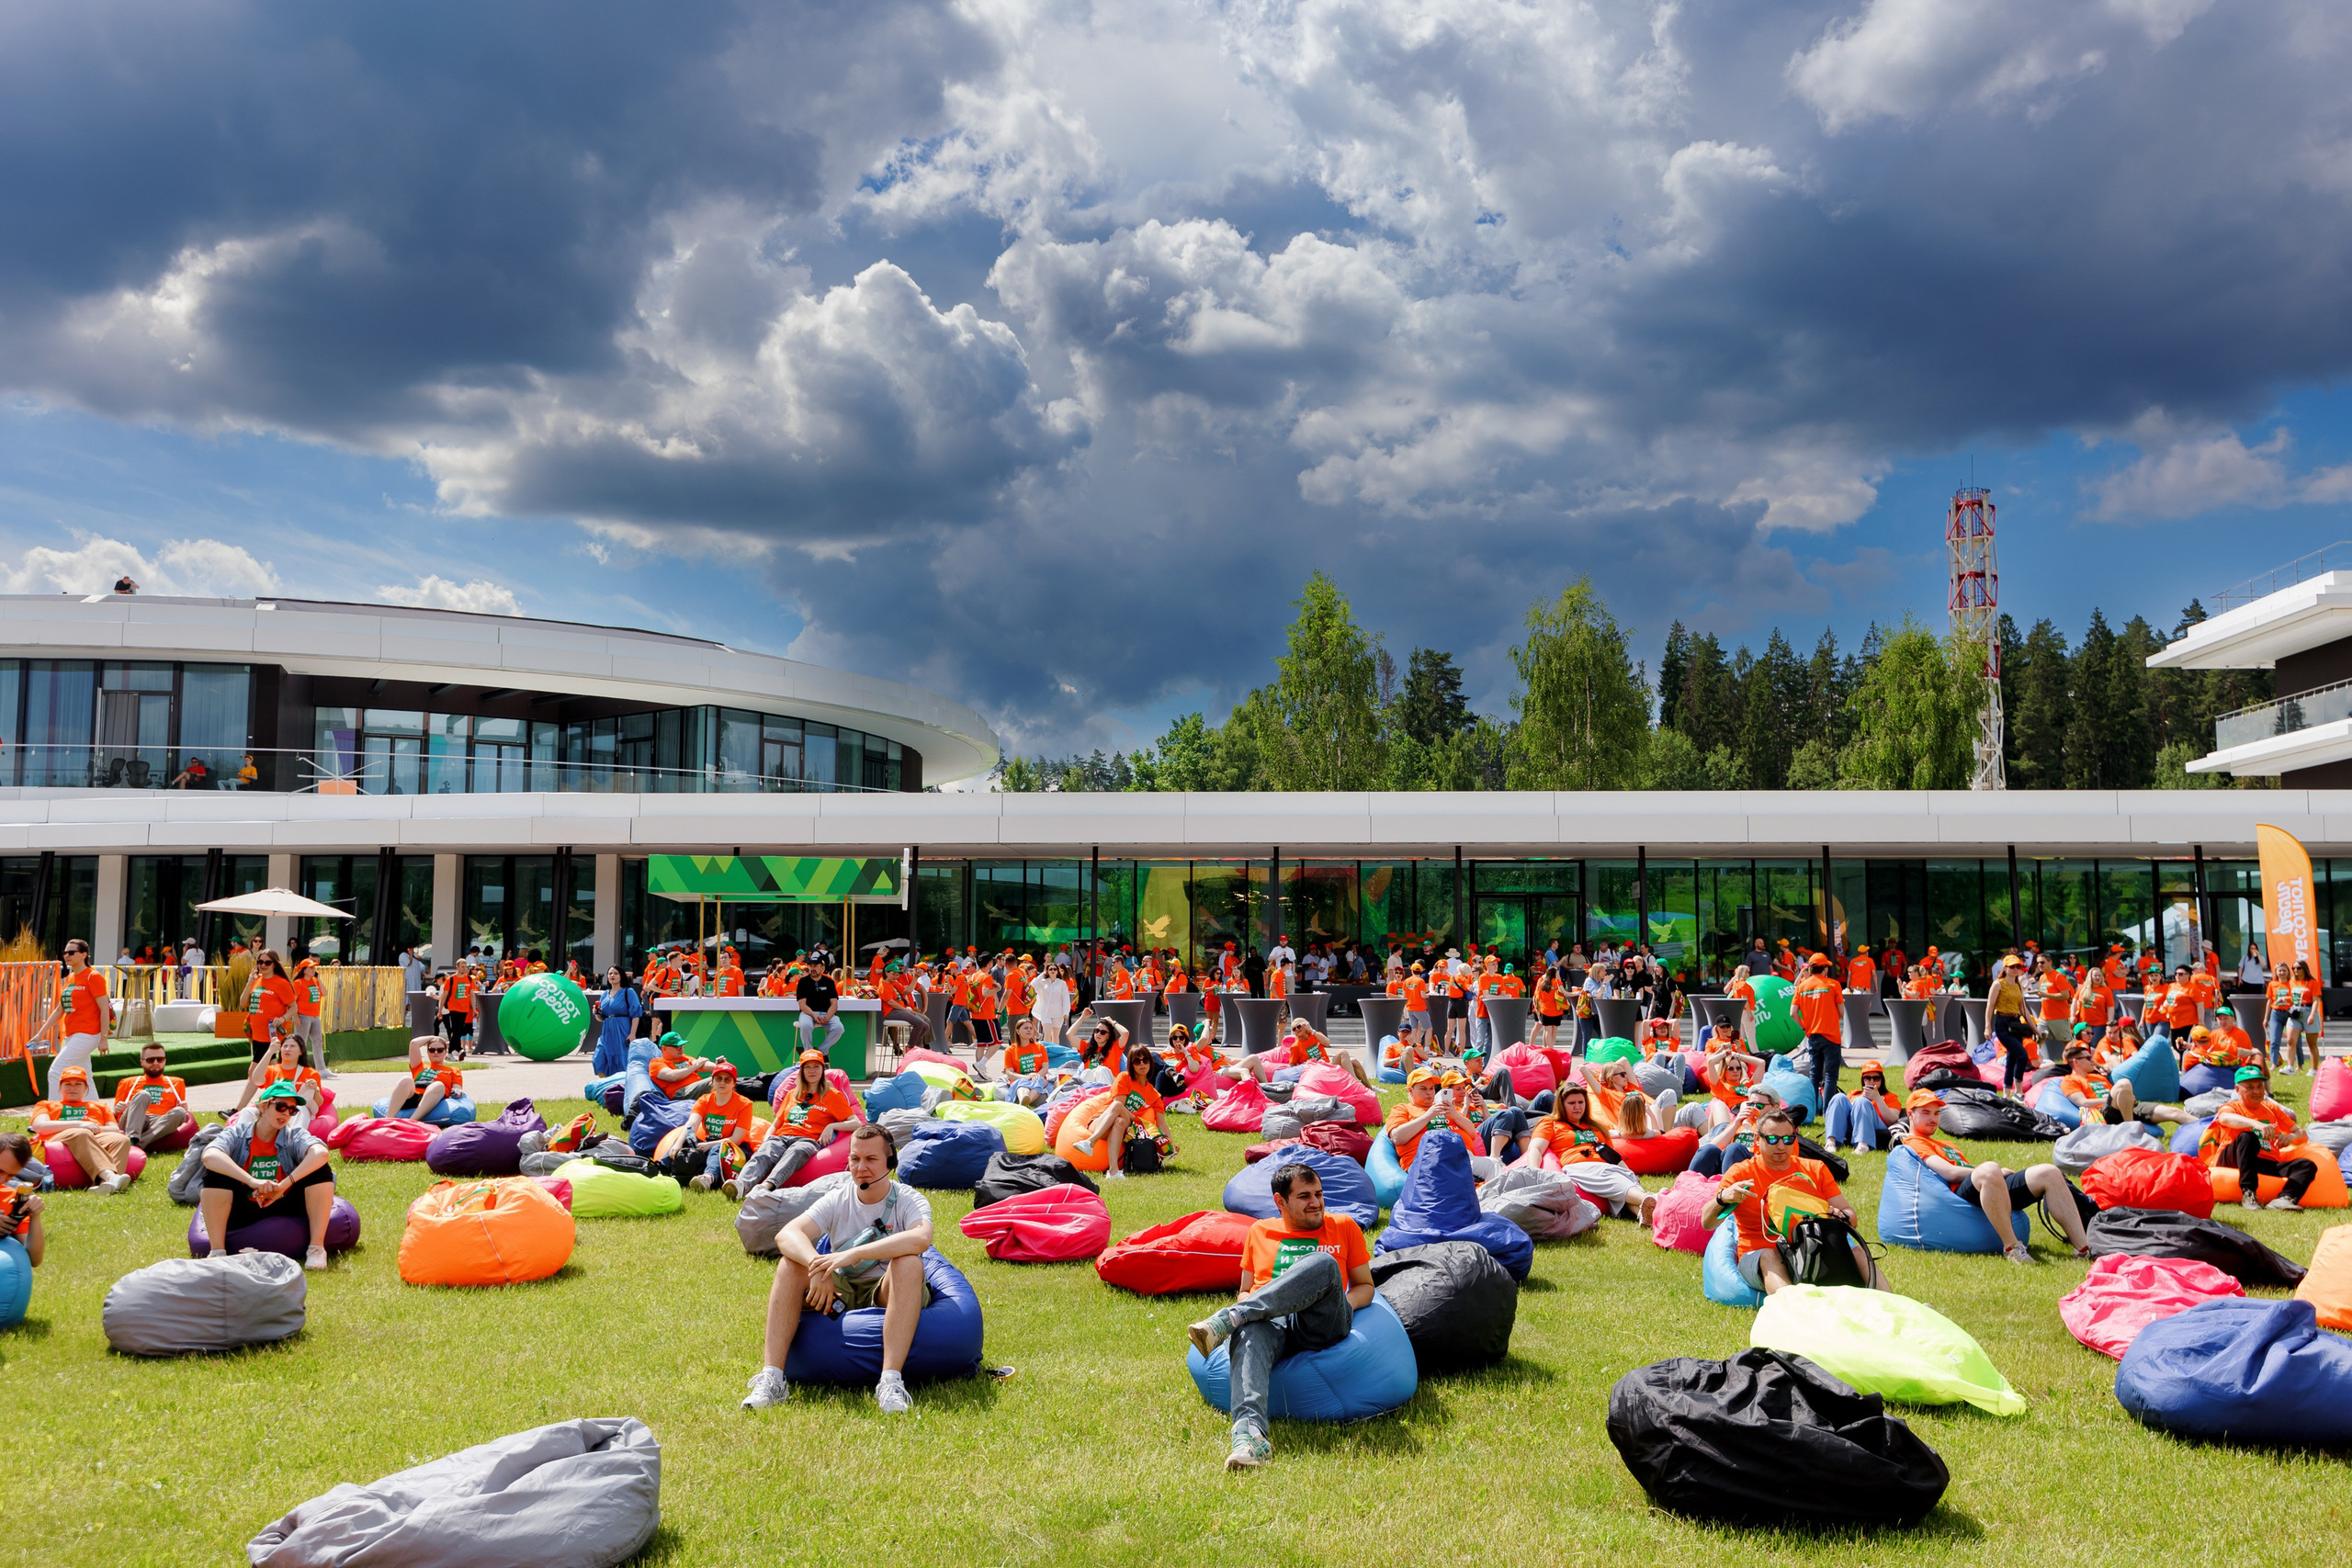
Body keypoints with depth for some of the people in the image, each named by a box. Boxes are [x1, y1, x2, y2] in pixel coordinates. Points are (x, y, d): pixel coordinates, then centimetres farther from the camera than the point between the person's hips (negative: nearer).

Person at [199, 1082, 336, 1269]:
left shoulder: (295, 1136, -3)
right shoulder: (238, 1134, -4)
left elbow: (321, 1153, -26)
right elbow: (209, 1156, -27)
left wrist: (283, 1186, -35)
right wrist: (252, 1181, -37)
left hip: (285, 1210, 0)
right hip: (244, 1215, 0)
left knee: (319, 1169, -21)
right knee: (216, 1173, -21)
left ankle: (317, 1248, -23)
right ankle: (217, 1252, -23)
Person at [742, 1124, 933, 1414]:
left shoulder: (909, 1201, -6)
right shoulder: (837, 1202, 3)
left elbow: (921, 1238, -32)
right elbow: (786, 1235, -14)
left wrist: (854, 1254, -38)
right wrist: (817, 1266, -35)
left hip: (889, 1296, -3)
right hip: (839, 1295, 3)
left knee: (909, 1261, -34)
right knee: (792, 1262, -19)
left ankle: (891, 1381, -43)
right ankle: (771, 1377, -26)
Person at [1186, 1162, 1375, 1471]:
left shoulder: (1343, 1227, 23)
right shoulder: (1259, 1232, 26)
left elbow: (1366, 1286, 23)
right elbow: (1245, 1291, 28)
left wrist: (1341, 1303, 0)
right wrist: (1246, 1306, 2)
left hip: (1323, 1326, -1)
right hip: (1271, 1324, 1)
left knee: (1323, 1264, -33)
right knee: (1250, 1334, -39)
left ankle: (1228, 1319, -39)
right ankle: (1250, 1436, -60)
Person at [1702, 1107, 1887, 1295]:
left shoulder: (1815, 1169, 15)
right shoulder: (1741, 1173, 3)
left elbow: (1851, 1215, 14)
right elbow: (1707, 1224, -6)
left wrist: (1841, 1216, -11)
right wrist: (1722, 1198, -28)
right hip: (1760, 1256, -4)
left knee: (1855, 1249, -21)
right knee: (1769, 1257, -36)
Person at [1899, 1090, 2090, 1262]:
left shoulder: (1945, 1146, 40)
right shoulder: (1914, 1144, 8)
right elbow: (1951, 1173, -7)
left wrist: (1997, 1173, 4)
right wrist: (1997, 1171, 0)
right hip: (1962, 1193, -9)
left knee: (2049, 1173, -10)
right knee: (1989, 1170, -42)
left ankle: (2084, 1248, -17)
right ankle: (2011, 1247, -38)